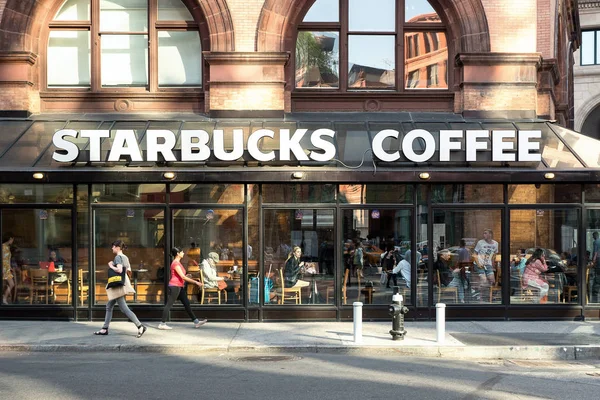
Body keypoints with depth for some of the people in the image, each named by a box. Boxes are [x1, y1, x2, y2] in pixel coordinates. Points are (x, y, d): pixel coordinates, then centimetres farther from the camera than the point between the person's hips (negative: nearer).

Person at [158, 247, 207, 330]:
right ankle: (162, 324, -1)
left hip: (179, 287, 10)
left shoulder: (178, 263, 15)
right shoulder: (175, 263, -16)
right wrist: (196, 282, -19)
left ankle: (196, 322, 10)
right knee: (169, 304, -5)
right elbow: (183, 277, -21)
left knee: (186, 304, 8)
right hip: (175, 286, -10)